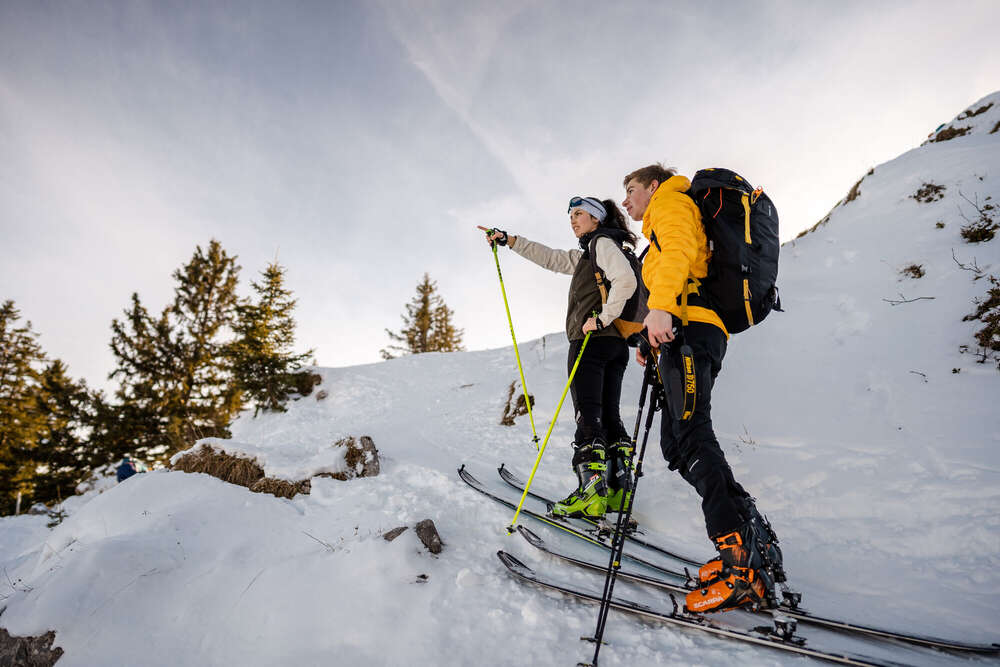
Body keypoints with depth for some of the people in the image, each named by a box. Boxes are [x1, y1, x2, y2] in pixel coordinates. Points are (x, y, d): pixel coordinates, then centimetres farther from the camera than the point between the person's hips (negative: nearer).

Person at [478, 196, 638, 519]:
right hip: (616, 345, 10)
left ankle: (591, 491, -13)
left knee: (588, 414, -11)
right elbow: (550, 258, 31)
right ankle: (617, 490, 8)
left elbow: (625, 279, -20)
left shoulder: (602, 243, -2)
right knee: (609, 414, 7)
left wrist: (603, 318, -18)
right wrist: (508, 240, 28)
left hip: (593, 339, -10)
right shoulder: (587, 254, 27)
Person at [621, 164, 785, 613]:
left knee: (690, 435, -20)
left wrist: (660, 307, -28)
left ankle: (742, 561, -25)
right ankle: (755, 542, 2)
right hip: (696, 332, 10)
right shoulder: (662, 232, 38)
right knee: (677, 443, 3)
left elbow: (678, 250, -12)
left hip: (689, 326, -10)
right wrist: (651, 338, 28)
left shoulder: (671, 202, 9)